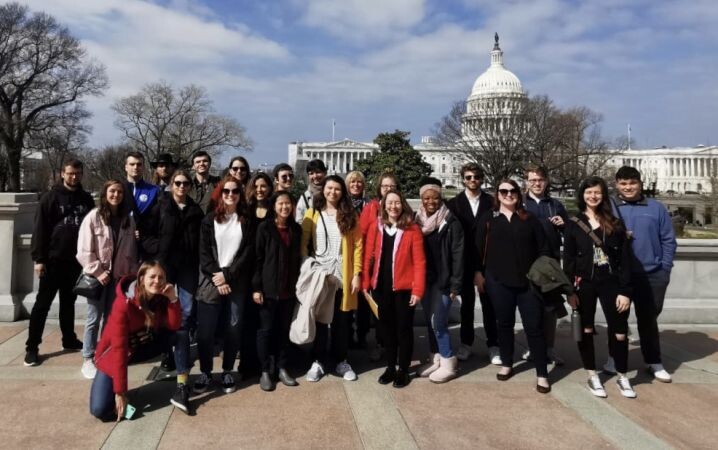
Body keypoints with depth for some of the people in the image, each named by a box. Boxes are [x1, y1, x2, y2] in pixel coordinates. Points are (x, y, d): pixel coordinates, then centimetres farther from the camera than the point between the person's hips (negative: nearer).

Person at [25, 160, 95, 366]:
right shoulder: (50, 197, -4)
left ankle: (69, 339, 25)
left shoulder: (87, 199, 7)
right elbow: (40, 229, -7)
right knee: (43, 303, 1)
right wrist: (39, 258, -12)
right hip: (53, 259, -4)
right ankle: (32, 347, 6)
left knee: (69, 302, 15)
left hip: (76, 260, 4)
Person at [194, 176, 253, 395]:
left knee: (233, 329, 2)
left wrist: (227, 275, -11)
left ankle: (227, 372, 17)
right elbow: (204, 254, 1)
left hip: (236, 284, 0)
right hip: (211, 283, 0)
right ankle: (205, 372, 14)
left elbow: (248, 253, -1)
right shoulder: (210, 220, 7)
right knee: (205, 330, -2)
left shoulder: (247, 221, 6)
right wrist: (217, 278, -10)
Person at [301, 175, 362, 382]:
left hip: (343, 276, 0)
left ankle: (341, 361, 23)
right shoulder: (312, 213, 3)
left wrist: (357, 274, -6)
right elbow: (303, 243, 1)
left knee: (342, 320, 9)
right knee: (319, 320, 9)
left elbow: (357, 245, 0)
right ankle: (318, 361, 21)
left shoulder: (350, 215, 3)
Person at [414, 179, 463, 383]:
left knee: (438, 323, -5)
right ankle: (436, 359, 25)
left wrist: (455, 284, -15)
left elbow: (457, 255, -12)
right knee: (429, 322, 13)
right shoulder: (418, 221, 7)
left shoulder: (451, 222, -9)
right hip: (424, 280, 6)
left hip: (443, 281, -6)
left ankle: (448, 363, 10)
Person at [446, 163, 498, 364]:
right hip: (464, 261, 1)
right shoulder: (454, 203, 2)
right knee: (467, 303, 11)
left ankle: (493, 345, 13)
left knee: (489, 303, 5)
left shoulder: (491, 202, 1)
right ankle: (466, 343, 22)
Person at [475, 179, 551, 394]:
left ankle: (542, 374, 8)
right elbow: (479, 249, 5)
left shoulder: (530, 219, 7)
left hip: (528, 281, 0)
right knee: (504, 323, 12)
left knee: (534, 326, 0)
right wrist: (478, 273, -1)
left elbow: (542, 249, 7)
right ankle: (506, 364, 30)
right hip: (499, 281, 0)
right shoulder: (487, 220, 6)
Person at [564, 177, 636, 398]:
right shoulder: (573, 224, 2)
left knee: (619, 332, 1)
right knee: (585, 330, 7)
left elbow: (625, 259, 0)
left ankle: (622, 377, 20)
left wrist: (625, 291, -7)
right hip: (584, 284, 0)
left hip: (611, 283, 0)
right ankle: (592, 376, 22)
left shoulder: (615, 224, 3)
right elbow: (568, 260, 0)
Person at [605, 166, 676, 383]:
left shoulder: (656, 208, 3)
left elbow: (668, 240, 4)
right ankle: (615, 357, 25)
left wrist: (665, 268, -1)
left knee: (648, 319, 11)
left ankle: (654, 362, 23)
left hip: (652, 275, 1)